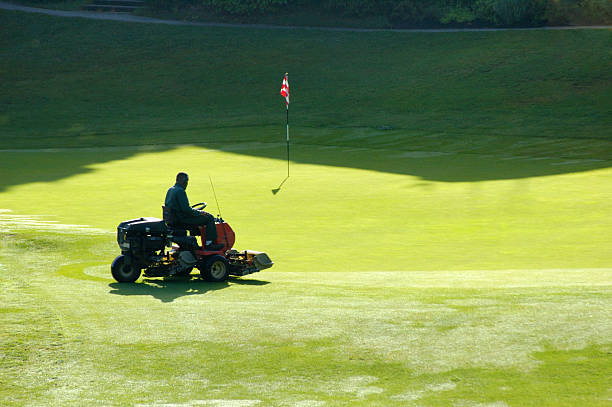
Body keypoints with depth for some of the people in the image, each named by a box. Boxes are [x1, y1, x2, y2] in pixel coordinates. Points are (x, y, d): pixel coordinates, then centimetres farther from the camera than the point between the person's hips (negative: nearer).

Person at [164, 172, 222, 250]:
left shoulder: (170, 190, 15)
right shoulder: (180, 191, -16)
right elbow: (186, 209, -22)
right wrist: (199, 212, -9)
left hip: (173, 219, 10)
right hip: (182, 220, -10)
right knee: (209, 218, -8)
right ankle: (209, 244, -10)